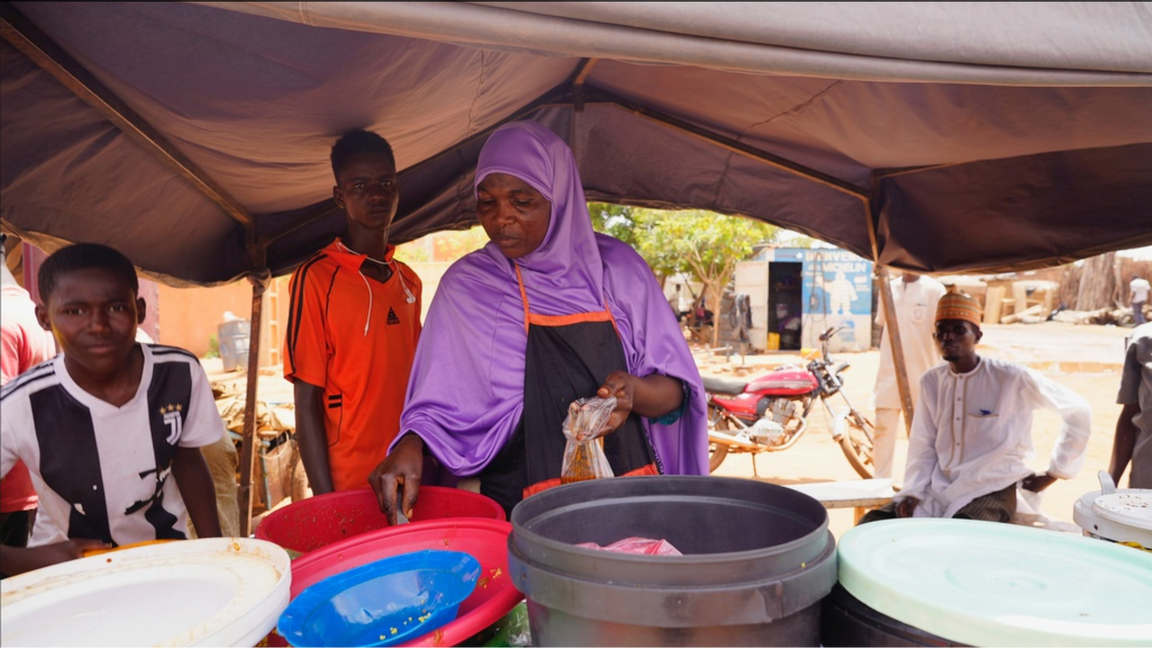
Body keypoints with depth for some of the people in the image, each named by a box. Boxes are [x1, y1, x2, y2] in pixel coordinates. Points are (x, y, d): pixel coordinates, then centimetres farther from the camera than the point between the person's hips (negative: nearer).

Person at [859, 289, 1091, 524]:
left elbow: (1078, 410, -1)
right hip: (938, 488, 5)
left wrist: (1053, 473, 2)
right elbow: (923, 447, 6)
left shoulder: (1013, 379, -10)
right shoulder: (930, 381, 4)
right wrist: (911, 492, -8)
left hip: (992, 490, -4)